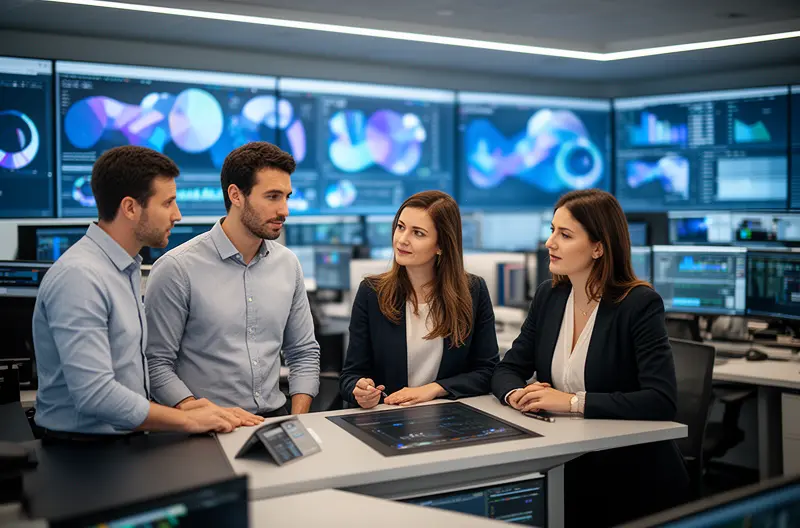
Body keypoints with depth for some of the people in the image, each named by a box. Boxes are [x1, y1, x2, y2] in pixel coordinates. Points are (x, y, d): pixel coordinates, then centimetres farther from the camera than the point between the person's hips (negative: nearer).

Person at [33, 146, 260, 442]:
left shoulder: (127, 268, 12)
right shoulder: (79, 276, -18)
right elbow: (94, 394, -24)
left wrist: (185, 410, 4)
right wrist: (189, 421, -15)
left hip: (126, 440, 8)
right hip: (83, 451, -8)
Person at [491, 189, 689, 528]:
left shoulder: (640, 304, -14)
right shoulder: (549, 296, 4)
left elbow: (661, 401, -23)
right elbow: (507, 370, 8)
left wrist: (573, 402, -26)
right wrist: (517, 395, -15)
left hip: (634, 478, -5)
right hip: (566, 468, 5)